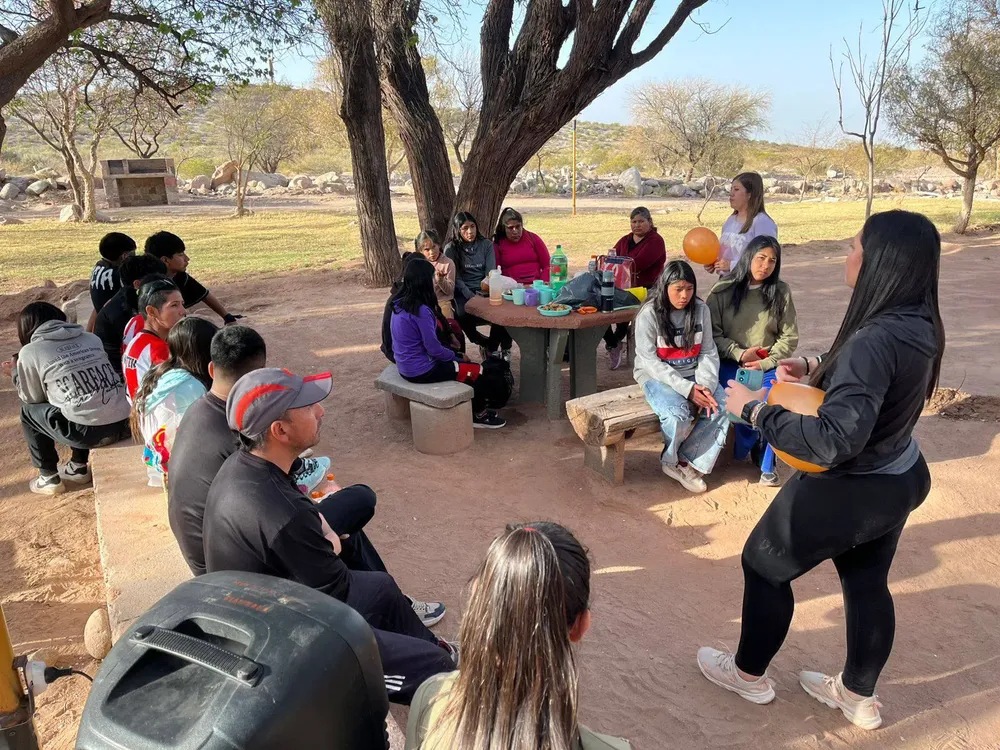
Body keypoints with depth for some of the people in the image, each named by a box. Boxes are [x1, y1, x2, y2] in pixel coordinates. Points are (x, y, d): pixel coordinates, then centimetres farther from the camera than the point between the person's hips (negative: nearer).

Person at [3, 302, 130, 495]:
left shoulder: (29, 352, 5)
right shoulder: (91, 338, 17)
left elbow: (33, 398, 17)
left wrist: (15, 374, 34)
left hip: (87, 432, -5)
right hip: (124, 425, 5)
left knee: (29, 410, 22)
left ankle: (49, 477, 28)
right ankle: (79, 468, 40)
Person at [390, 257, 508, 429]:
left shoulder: (399, 303, 1)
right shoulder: (421, 310, -26)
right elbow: (433, 348, -21)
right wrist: (454, 355, -3)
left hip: (406, 365, 9)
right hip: (421, 370, -9)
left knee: (466, 364, 19)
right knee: (479, 372, 3)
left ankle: (477, 408, 24)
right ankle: (478, 415, 22)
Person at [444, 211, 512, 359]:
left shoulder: (486, 245, 9)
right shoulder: (451, 249, 2)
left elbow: (491, 273, 3)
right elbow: (456, 278, -4)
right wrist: (472, 297, -17)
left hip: (485, 290, 2)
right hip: (463, 293, -2)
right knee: (463, 315, -34)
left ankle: (490, 347, -3)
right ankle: (488, 344, -5)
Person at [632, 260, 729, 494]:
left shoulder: (701, 310, -1)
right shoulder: (649, 314, -13)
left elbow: (708, 352, 1)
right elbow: (650, 361, -16)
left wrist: (706, 385, -18)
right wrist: (687, 389, -23)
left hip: (693, 375, 5)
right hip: (657, 376, -4)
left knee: (722, 407, -20)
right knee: (678, 414, -32)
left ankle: (689, 463, -7)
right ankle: (671, 459, 0)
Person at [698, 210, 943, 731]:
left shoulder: (876, 339, -34)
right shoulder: (920, 326, -4)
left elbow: (836, 439, -39)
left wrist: (755, 409, -29)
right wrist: (814, 368, 0)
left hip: (850, 490, -8)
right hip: (899, 477, 9)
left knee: (763, 566, 13)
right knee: (867, 583, 24)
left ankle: (749, 675, 35)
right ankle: (859, 697, 44)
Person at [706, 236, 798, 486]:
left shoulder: (781, 292, 3)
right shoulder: (723, 291, -1)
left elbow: (790, 337, 2)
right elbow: (712, 333, -3)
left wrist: (766, 363, -12)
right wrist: (739, 354, -15)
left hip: (768, 365, 2)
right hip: (731, 363, -1)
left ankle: (767, 463, 2)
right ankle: (748, 447, 10)